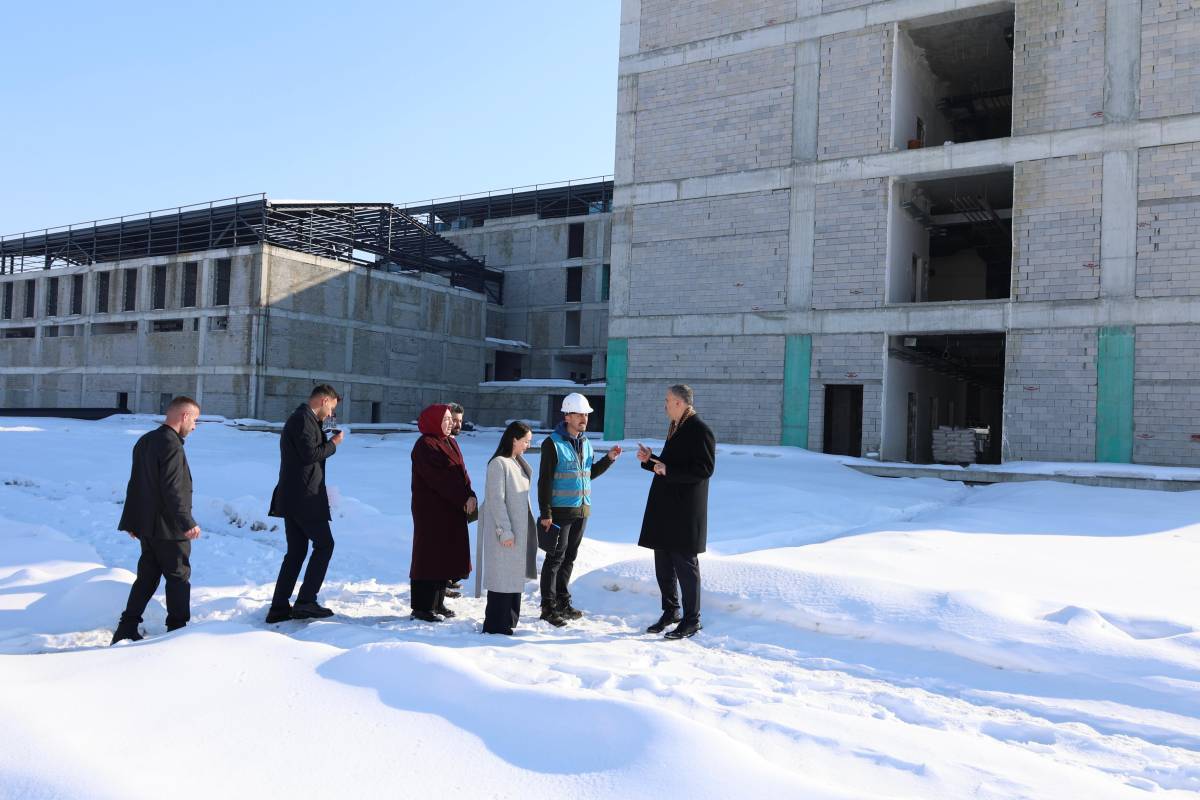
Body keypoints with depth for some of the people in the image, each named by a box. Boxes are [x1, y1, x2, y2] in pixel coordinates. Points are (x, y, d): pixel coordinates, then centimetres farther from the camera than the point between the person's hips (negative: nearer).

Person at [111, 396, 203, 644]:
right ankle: (178, 628, 11)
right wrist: (188, 523, -20)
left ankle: (127, 629, 14)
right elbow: (173, 491, -24)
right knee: (178, 577, 4)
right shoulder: (172, 446, -19)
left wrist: (131, 521, 21)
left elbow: (135, 483, 16)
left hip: (146, 525, 9)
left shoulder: (145, 441, 11)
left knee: (147, 576, 15)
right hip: (169, 529, -9)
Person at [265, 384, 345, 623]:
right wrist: (333, 444, -8)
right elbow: (310, 454, -20)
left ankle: (279, 607, 12)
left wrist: (327, 442, 12)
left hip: (291, 497, 10)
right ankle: (306, 601, -2)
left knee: (296, 551, 11)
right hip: (305, 496, -10)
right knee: (324, 544, -1)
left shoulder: (300, 418, 20)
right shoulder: (303, 418, -12)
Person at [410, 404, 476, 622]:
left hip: (452, 510, 9)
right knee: (430, 556, -3)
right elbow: (440, 478, -20)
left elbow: (461, 472, 9)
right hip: (431, 510, -9)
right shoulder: (425, 446, -13)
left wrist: (470, 496, -8)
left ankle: (437, 603, 24)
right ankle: (422, 608, 4)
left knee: (446, 556, 13)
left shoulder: (450, 444, 15)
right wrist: (464, 499, -21)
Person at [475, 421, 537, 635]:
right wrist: (505, 531, -20)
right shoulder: (499, 464, -16)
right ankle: (495, 625, 5)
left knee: (515, 575, 14)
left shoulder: (516, 462, 13)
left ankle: (509, 621, 24)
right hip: (505, 531, -9)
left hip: (519, 529, 9)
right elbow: (496, 499, -19)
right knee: (502, 576, -4)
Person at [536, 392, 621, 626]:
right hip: (560, 511, -7)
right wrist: (545, 513, -16)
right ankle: (548, 606, 6)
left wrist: (609, 458, 6)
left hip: (582, 510, 7)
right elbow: (544, 480, -13)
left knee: (569, 557, 14)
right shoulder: (553, 443, -11)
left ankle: (563, 601, 25)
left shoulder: (585, 443, 12)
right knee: (555, 558, -2)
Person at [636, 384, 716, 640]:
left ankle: (692, 620, 10)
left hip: (685, 510, -9)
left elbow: (704, 469, -20)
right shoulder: (676, 428, 16)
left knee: (685, 564, -1)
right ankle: (670, 611, 28)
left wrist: (667, 471, -23)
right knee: (663, 563, 15)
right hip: (665, 506, 9)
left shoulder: (699, 430, -14)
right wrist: (649, 460, 8)